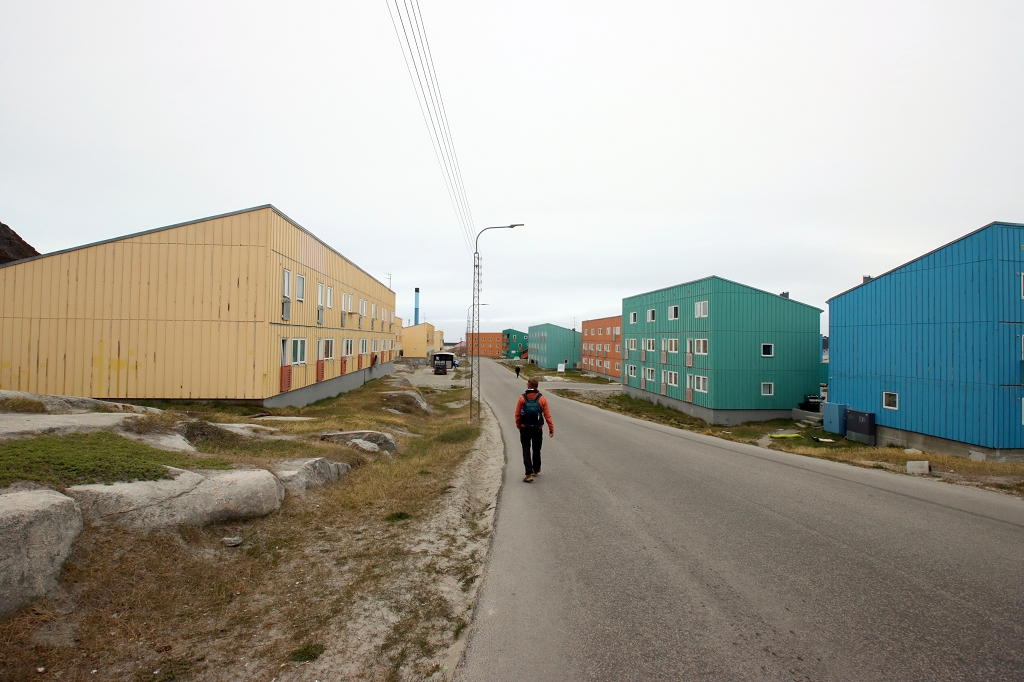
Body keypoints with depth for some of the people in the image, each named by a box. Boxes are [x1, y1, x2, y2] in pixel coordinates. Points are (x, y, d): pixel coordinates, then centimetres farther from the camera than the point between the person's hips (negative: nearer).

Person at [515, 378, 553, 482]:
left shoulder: (522, 398, -7)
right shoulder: (542, 399, -5)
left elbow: (517, 414, -5)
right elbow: (547, 415, -6)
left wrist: (518, 426, 9)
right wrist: (551, 429, -2)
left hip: (525, 429, -1)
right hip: (537, 429, 1)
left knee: (526, 450, 3)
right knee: (536, 450, 18)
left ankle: (529, 473, -7)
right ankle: (536, 470, 34)